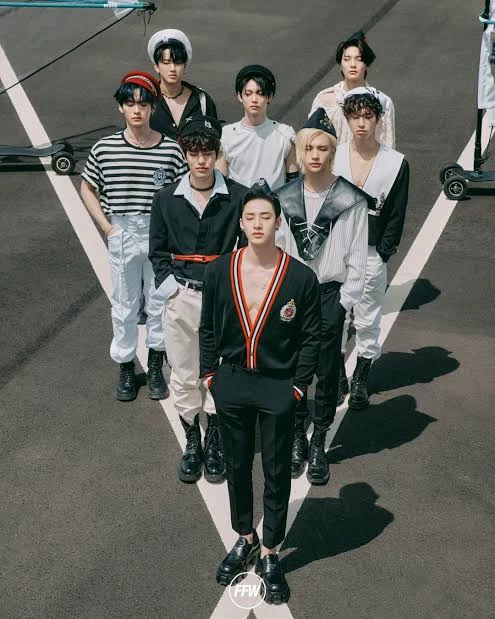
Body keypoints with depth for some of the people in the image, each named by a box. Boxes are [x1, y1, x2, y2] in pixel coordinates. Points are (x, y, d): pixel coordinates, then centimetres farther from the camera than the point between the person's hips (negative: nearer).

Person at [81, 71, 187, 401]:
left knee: (160, 303, 11)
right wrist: (106, 226, 0)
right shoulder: (105, 149, -5)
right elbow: (88, 189, 7)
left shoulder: (171, 149, -8)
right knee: (124, 306, 11)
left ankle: (155, 367, 29)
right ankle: (126, 368, 29)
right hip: (123, 236, 1)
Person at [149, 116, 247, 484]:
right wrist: (168, 283, -2)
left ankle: (214, 442, 25)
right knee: (184, 375, 10)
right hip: (181, 296, 2)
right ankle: (192, 443, 28)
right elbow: (158, 249, 11)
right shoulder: (167, 199, 3)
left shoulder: (237, 197, -5)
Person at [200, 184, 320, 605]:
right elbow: (208, 329, 5)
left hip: (278, 389, -2)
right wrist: (210, 375, 3)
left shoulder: (301, 277, -12)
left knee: (277, 473, 11)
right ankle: (245, 539, 39)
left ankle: (269, 554, 28)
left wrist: (297, 387, -7)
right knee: (237, 466, 17)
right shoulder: (220, 272, -6)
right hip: (232, 384, 2)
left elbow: (311, 338, -5)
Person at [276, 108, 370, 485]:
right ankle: (298, 437, 27)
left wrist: (343, 302, -6)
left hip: (330, 295, -2)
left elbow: (357, 259, -3)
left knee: (328, 373, 6)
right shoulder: (284, 199, 2)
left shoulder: (352, 200, -5)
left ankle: (319, 443, 23)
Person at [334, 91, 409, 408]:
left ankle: (361, 381, 29)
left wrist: (382, 254, -7)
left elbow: (397, 216, -1)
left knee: (367, 322, 10)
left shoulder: (396, 163, -5)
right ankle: (338, 376, 30)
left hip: (371, 254, -1)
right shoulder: (332, 156, -2)